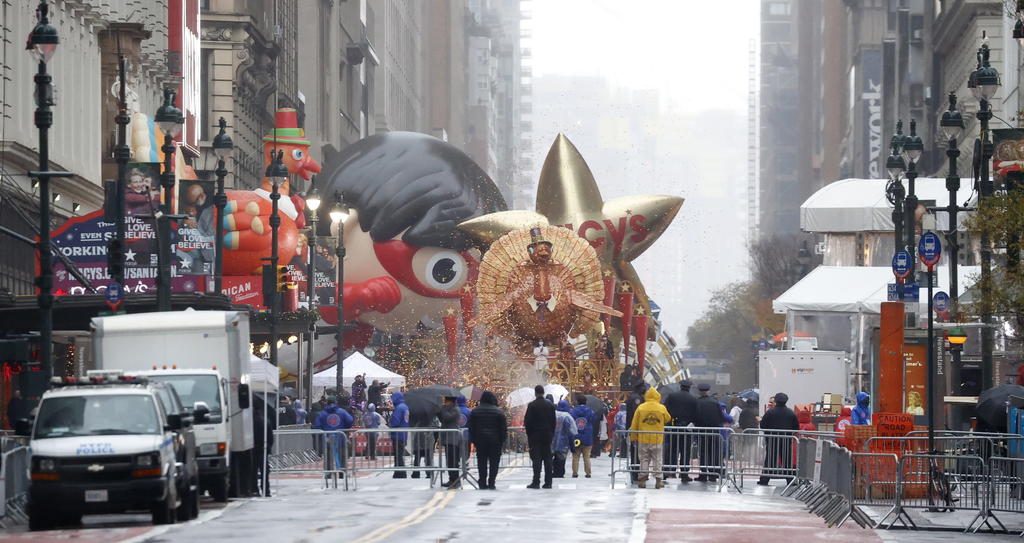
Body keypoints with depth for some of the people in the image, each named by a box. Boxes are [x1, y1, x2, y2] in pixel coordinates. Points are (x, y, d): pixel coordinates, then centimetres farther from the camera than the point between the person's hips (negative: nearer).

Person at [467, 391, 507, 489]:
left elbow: (470, 427, 6)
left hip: (480, 441, 2)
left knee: (482, 463, 7)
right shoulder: (499, 412, -3)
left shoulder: (475, 412, 4)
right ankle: (491, 483, -4)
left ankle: (482, 484, 4)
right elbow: (504, 428, -2)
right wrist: (502, 441, 5)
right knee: (494, 462, 2)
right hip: (495, 441, -2)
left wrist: (473, 440, 11)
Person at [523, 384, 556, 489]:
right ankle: (548, 482, 7)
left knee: (536, 460, -4)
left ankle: (536, 482, -8)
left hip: (535, 436, -4)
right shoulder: (550, 406, 4)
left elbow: (527, 421, -8)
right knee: (547, 459, 7)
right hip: (547, 436, 4)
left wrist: (528, 434, 1)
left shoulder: (532, 405, -9)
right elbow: (553, 421, 8)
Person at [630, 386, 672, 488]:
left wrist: (634, 438, 9)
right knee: (657, 461, 9)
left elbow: (634, 425, 0)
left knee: (644, 460, 9)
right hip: (657, 439, 0)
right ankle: (659, 480, 8)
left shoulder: (640, 408, -4)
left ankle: (643, 479, 7)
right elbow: (668, 419, 12)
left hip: (643, 439, 0)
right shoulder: (662, 408, -5)